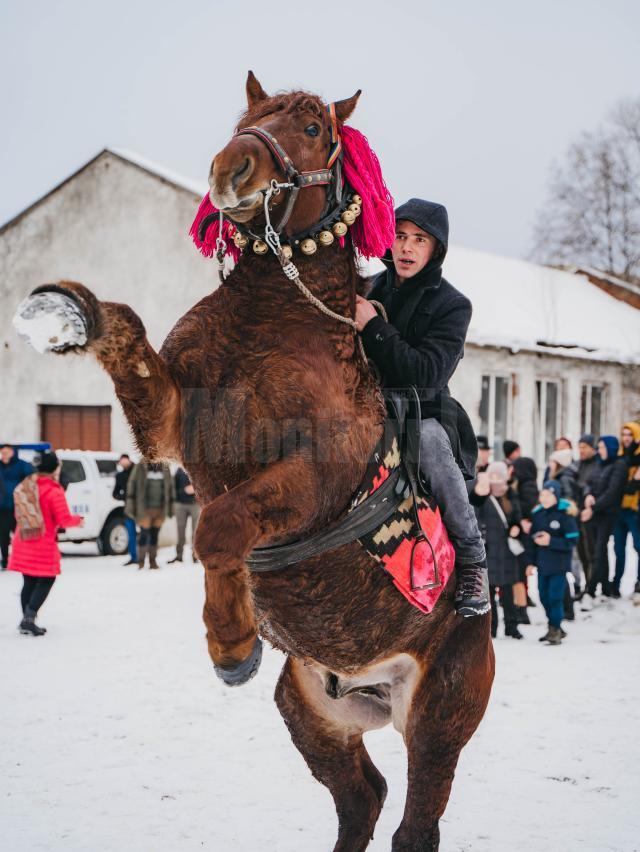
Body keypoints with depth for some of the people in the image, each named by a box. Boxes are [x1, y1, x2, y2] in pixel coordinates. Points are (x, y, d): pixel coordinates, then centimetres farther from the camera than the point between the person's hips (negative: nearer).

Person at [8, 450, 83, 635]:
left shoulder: (25, 486, 5)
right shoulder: (54, 491, -15)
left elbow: (20, 514, 14)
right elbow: (64, 520, -13)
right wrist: (78, 520, 4)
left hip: (23, 542, 6)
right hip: (43, 544, -6)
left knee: (29, 582, 14)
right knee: (46, 581, 5)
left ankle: (26, 621, 15)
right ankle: (29, 618, -7)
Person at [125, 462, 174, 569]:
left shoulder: (165, 468, 7)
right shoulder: (140, 467, -3)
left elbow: (170, 487, 15)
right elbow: (132, 484, -1)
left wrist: (170, 506, 14)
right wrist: (131, 505, -5)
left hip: (160, 508, 3)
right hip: (145, 508, -3)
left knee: (155, 535, 7)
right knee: (144, 534, -7)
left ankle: (153, 561, 13)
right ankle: (141, 562, 0)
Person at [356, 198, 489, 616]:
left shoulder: (451, 305, -3)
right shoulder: (372, 288, 11)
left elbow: (426, 372, -17)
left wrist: (373, 328, -21)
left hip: (424, 413, -5)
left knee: (429, 440, -38)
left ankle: (472, 558, -25)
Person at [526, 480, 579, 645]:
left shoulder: (565, 514, -12)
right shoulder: (537, 513, 5)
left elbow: (572, 540, -13)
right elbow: (532, 538, 11)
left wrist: (551, 541, -20)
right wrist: (531, 561, 10)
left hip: (559, 563, -6)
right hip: (542, 562, 6)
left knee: (555, 597, -7)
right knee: (544, 597, 11)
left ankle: (555, 630, 4)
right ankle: (554, 629, 26)